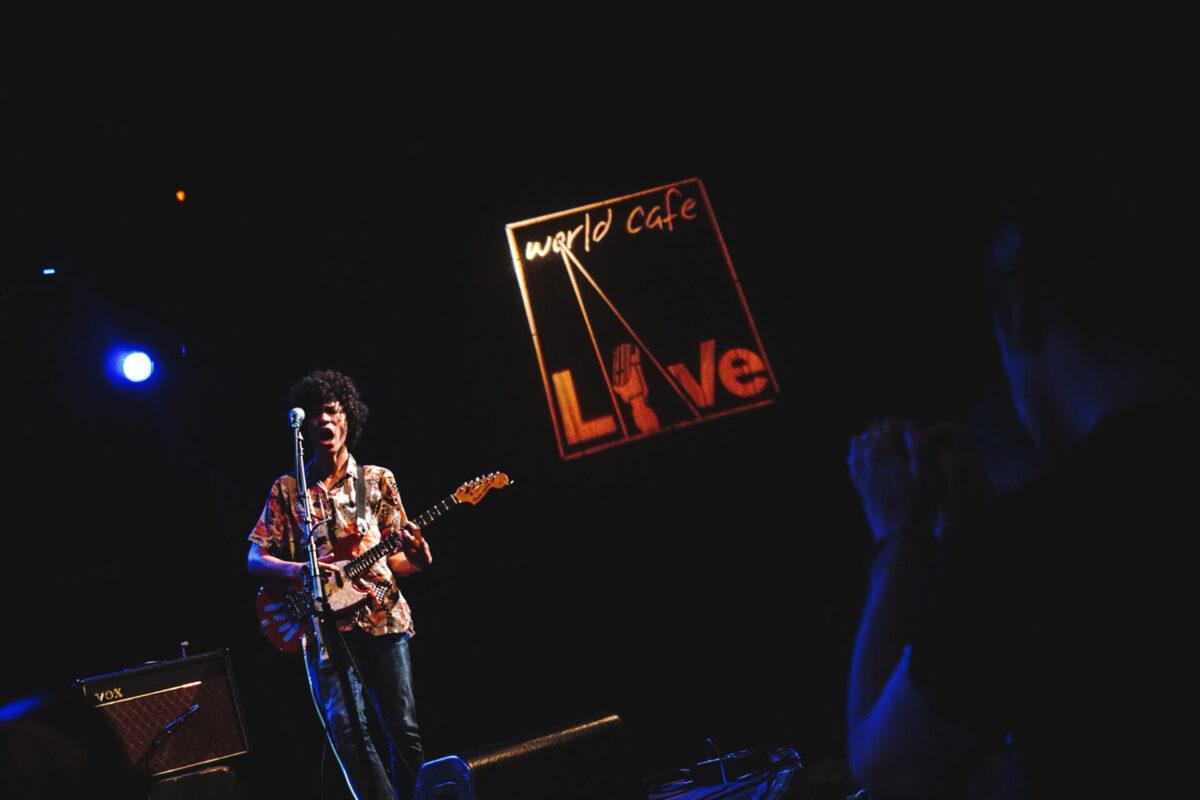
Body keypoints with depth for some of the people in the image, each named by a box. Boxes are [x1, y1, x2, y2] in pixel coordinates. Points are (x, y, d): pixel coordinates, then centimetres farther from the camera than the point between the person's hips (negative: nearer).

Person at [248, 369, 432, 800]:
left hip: (383, 616, 1)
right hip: (325, 623, 0)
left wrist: (415, 559, -10)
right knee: (346, 726, -14)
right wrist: (295, 570, -13)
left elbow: (394, 557, 14)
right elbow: (255, 558, 8)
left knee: (403, 727, -1)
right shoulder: (286, 489, 9)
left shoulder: (378, 480, 11)